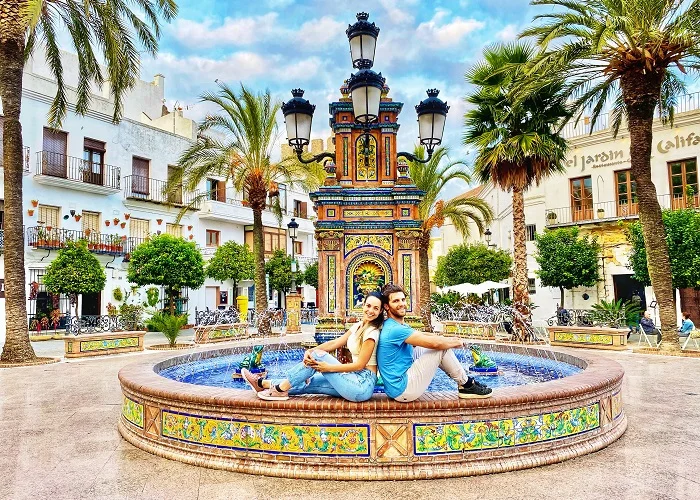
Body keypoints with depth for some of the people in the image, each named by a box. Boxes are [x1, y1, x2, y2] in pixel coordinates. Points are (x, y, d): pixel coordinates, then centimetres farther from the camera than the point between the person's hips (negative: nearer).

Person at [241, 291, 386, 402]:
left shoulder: (372, 332, -14)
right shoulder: (358, 326, 12)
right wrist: (311, 351, -9)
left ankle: (281, 389, -3)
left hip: (363, 385, -7)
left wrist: (328, 367, -16)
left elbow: (360, 365, -16)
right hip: (357, 381, 7)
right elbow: (335, 343, 6)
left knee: (318, 355, -11)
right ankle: (264, 383, 14)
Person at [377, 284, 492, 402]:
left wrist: (450, 339, 0)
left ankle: (464, 382, 19)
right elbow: (434, 343, -21)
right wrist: (456, 342, -3)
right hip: (403, 391, -10)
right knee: (441, 348, -8)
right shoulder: (394, 329, -21)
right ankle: (466, 385, 9)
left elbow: (422, 335, 14)